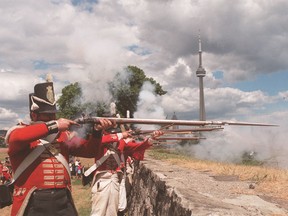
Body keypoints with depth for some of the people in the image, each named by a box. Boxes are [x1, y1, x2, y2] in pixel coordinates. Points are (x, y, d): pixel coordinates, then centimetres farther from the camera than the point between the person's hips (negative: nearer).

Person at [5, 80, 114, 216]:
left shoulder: (63, 134, 14)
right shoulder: (19, 131, 0)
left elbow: (87, 150, 9)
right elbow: (17, 138, -23)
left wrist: (97, 132, -10)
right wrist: (54, 126, -19)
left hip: (63, 201, 4)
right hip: (32, 204, -4)